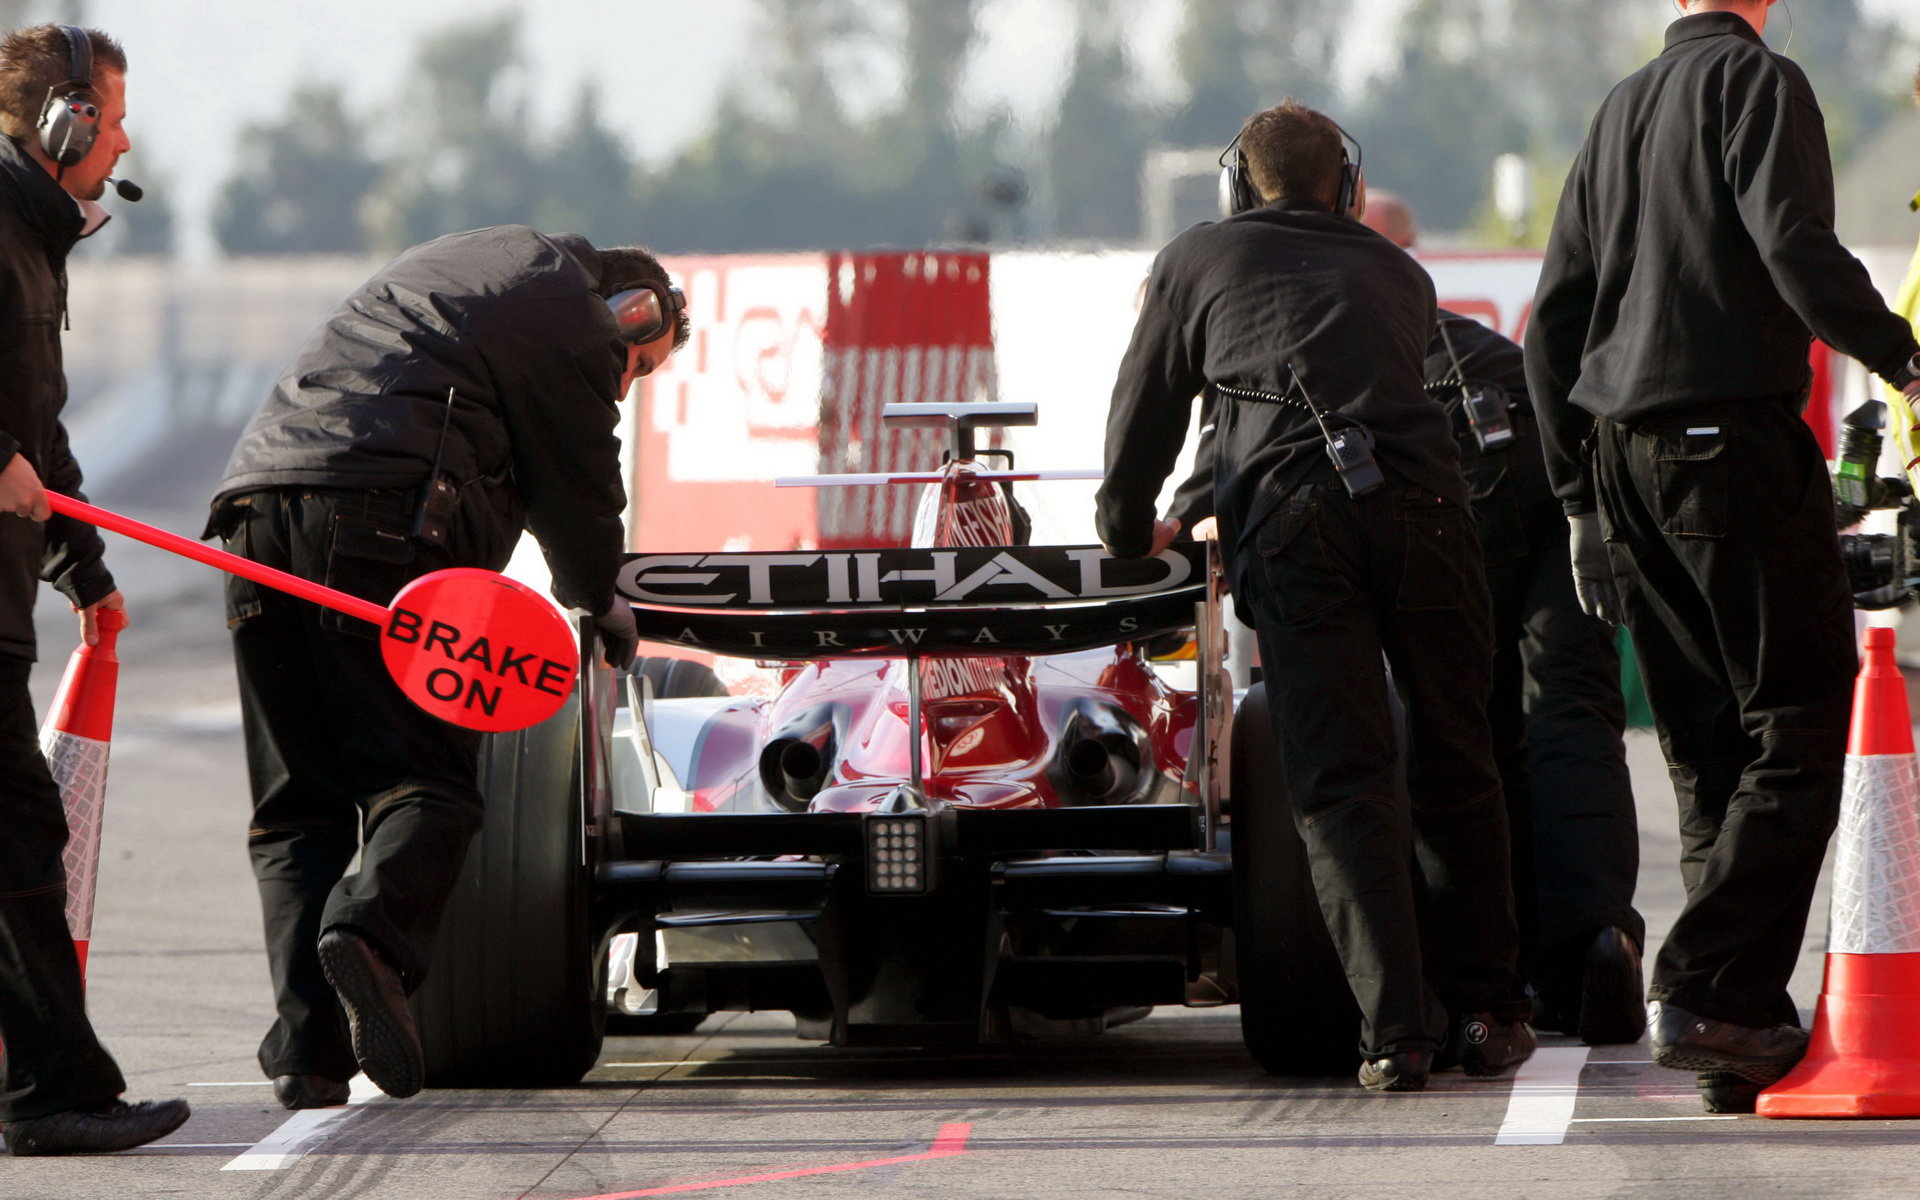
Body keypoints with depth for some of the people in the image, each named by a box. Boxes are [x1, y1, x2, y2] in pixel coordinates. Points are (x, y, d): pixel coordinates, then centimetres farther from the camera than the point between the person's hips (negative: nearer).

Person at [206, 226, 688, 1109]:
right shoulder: (580, 322, 9)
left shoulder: (476, 261, 33)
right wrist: (599, 609, 33)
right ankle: (372, 928, -33)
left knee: (295, 806, 5)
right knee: (426, 780, -5)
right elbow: (579, 493, 13)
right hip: (384, 518, -7)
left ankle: (306, 1049, -9)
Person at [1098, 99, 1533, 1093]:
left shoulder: (1198, 259, 23)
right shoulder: (1398, 273, 30)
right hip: (1423, 505, 2)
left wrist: (1128, 527, 45)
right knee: (1453, 762, 13)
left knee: (1341, 782, -2)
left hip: (1291, 523, -2)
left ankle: (1395, 1028, -11)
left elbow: (1145, 412, 27)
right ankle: (1484, 1011, 16)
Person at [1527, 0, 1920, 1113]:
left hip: (1622, 451, 8)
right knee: (1798, 727, -6)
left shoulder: (1621, 109, 19)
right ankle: (1711, 990, -16)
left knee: (1709, 749, 9)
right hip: (1733, 432, -8)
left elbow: (1554, 320, 21)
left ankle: (1740, 1028, 5)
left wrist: (1582, 495, 24)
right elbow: (1793, 248, -19)